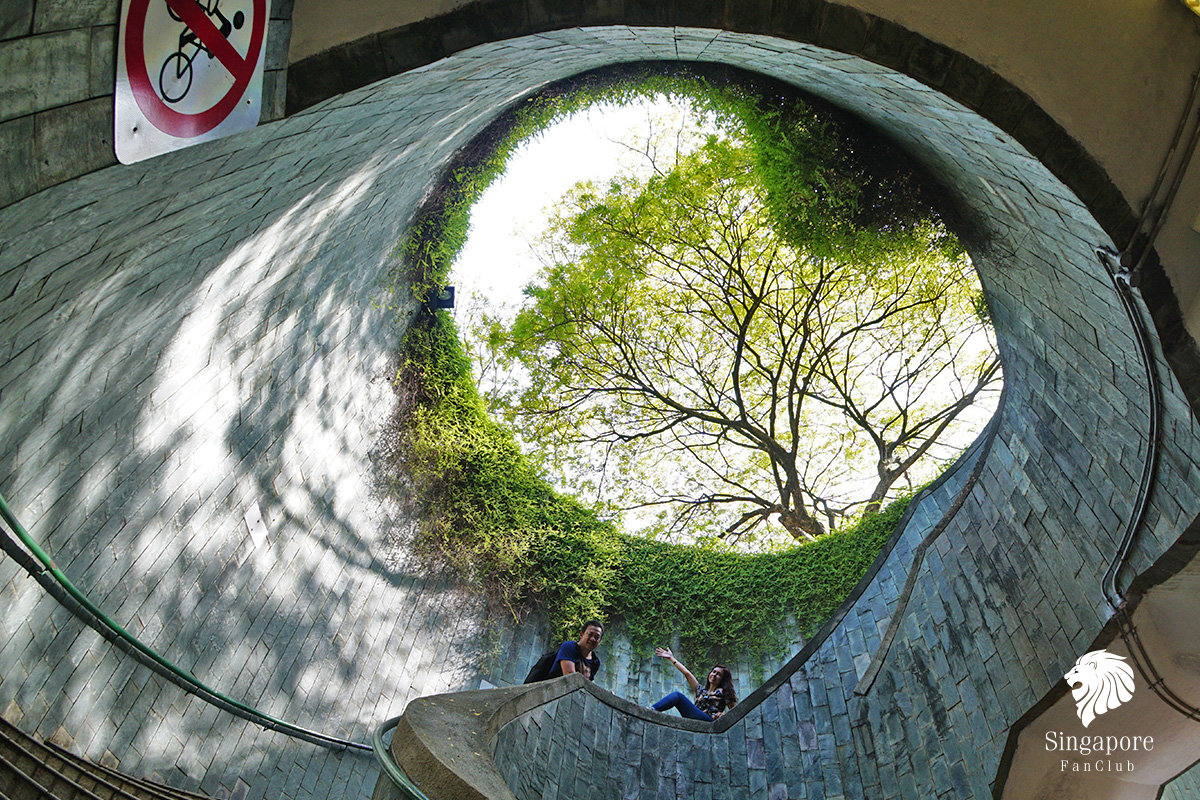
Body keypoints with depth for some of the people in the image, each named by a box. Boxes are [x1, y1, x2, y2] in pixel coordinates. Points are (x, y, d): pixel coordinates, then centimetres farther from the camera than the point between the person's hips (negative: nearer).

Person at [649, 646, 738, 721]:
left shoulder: (723, 692, 15)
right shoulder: (701, 690, 29)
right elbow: (687, 673, 27)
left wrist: (723, 715, -10)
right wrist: (671, 658, 26)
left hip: (709, 722, -5)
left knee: (677, 696, -21)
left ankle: (652, 709, -33)